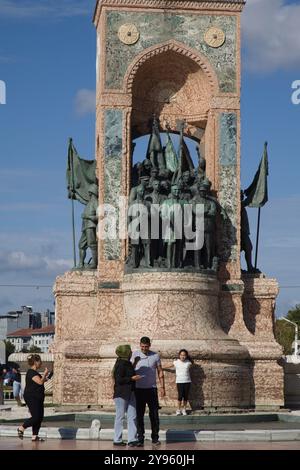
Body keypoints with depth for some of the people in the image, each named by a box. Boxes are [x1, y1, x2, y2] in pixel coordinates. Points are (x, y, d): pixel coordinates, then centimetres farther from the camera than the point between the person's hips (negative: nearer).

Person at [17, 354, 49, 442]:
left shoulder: (35, 372, 16)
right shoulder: (31, 372, -16)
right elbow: (40, 382, -25)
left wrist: (44, 376, 15)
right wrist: (45, 374, -11)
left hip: (38, 398, 10)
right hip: (31, 398, -10)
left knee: (40, 417, 8)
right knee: (35, 417, -11)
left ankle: (35, 436, 11)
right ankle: (21, 428, 6)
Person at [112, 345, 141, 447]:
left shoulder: (127, 363, 12)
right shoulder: (120, 364, -16)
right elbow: (119, 380, -20)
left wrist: (135, 364, 19)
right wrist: (132, 378, -18)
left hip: (130, 393, 9)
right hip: (121, 394, -9)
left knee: (132, 416, 4)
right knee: (120, 417, 1)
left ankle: (132, 439, 6)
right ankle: (117, 440, 11)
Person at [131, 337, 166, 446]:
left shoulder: (155, 356, 2)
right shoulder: (135, 355, 0)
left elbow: (160, 372, 7)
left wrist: (162, 387, 2)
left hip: (152, 389, 1)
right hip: (139, 389, 0)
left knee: (154, 414, 3)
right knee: (139, 415, 1)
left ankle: (155, 438, 13)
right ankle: (140, 439, 6)